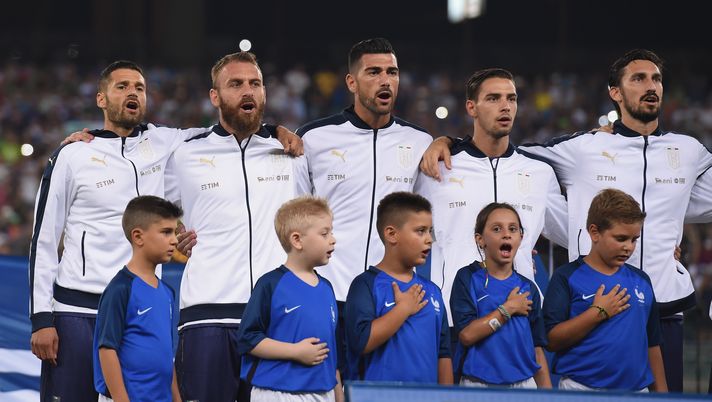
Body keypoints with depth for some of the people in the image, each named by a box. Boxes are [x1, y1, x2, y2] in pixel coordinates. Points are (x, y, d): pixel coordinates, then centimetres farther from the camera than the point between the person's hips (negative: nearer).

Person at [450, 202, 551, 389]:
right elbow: (467, 334, -15)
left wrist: (547, 393, 0)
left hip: (524, 383, 3)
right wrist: (508, 309, -10)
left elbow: (537, 349, 8)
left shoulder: (528, 288, 8)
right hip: (479, 385, -3)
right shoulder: (468, 278, -3)